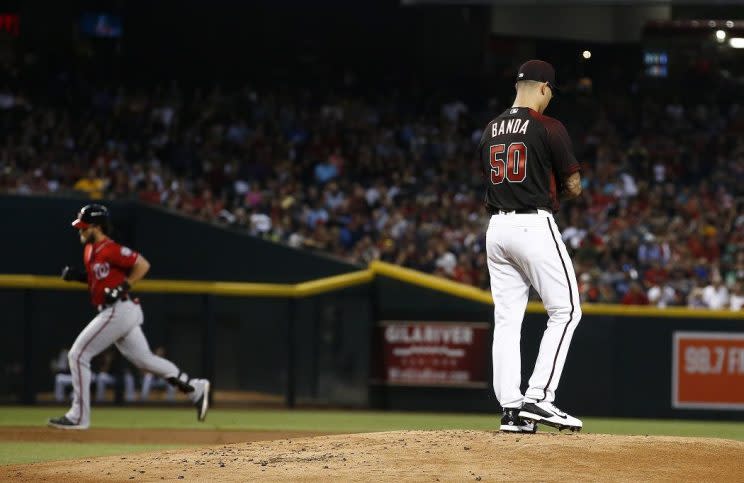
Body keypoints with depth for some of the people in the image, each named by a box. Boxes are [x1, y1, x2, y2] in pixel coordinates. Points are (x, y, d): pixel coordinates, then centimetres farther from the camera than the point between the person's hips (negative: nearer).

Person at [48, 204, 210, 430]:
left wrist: (122, 288, -21)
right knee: (144, 359, 12)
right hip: (120, 314, 10)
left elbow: (143, 265, -17)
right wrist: (78, 276, 10)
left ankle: (78, 417, -3)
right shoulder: (90, 250, 14)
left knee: (78, 355, -7)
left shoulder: (109, 249, -15)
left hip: (119, 310, -10)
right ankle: (196, 389, 13)